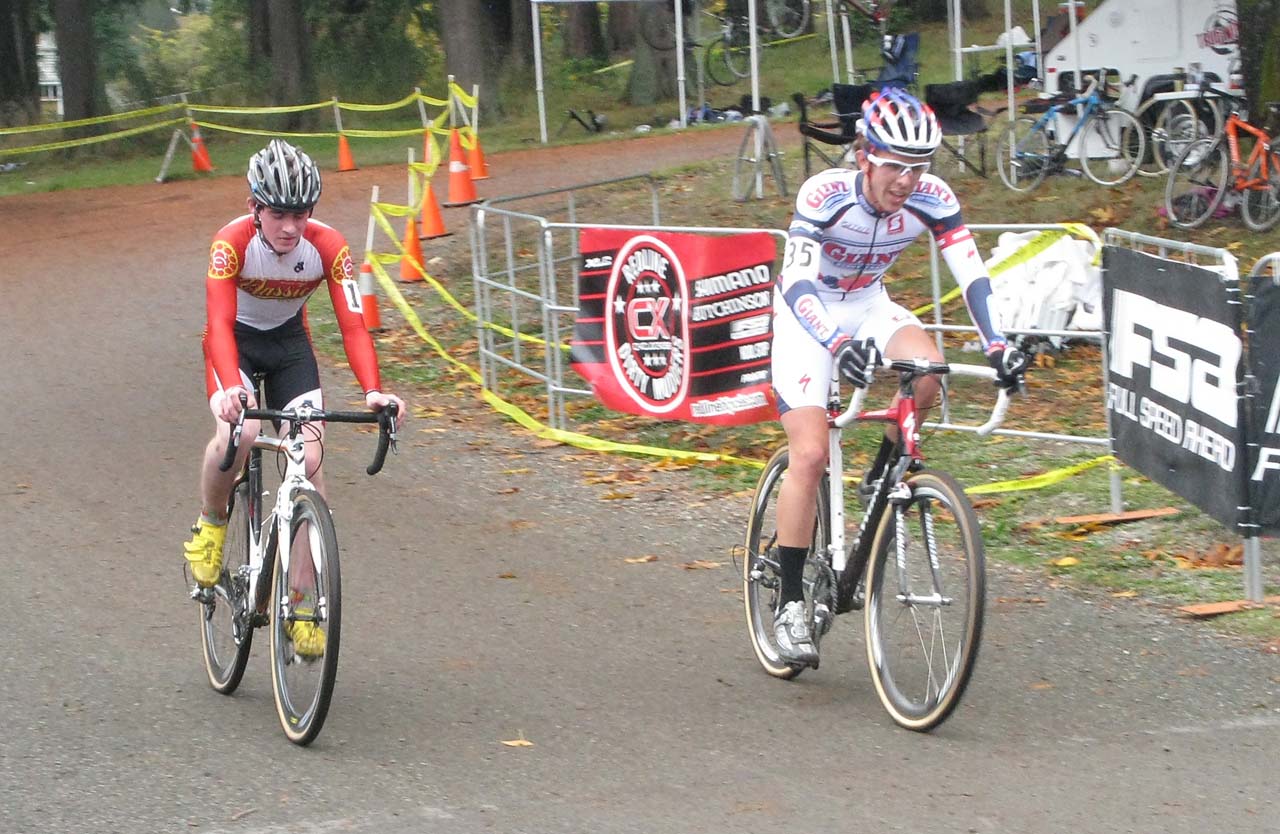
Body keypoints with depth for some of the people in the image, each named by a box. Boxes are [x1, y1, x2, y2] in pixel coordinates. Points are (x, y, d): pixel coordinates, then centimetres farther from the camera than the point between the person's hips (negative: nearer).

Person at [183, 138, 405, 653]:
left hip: (290, 341, 2)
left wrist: (373, 391, -44)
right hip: (235, 341, -2)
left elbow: (352, 325, -28)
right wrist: (231, 388, -57)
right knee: (237, 433, -32)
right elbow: (219, 322, -38)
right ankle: (209, 528, -2)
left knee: (310, 461, -13)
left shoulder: (327, 247, -23)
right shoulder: (233, 243, -30)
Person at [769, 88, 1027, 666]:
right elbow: (797, 286, -38)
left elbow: (971, 274, -20)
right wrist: (838, 345, -55)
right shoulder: (825, 195, -30)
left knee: (927, 368, -29)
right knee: (809, 455, -17)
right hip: (808, 315, -4)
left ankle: (882, 476, -2)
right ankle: (790, 603, -8)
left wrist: (996, 343, -36)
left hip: (869, 306, 4)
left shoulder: (931, 199, -19)